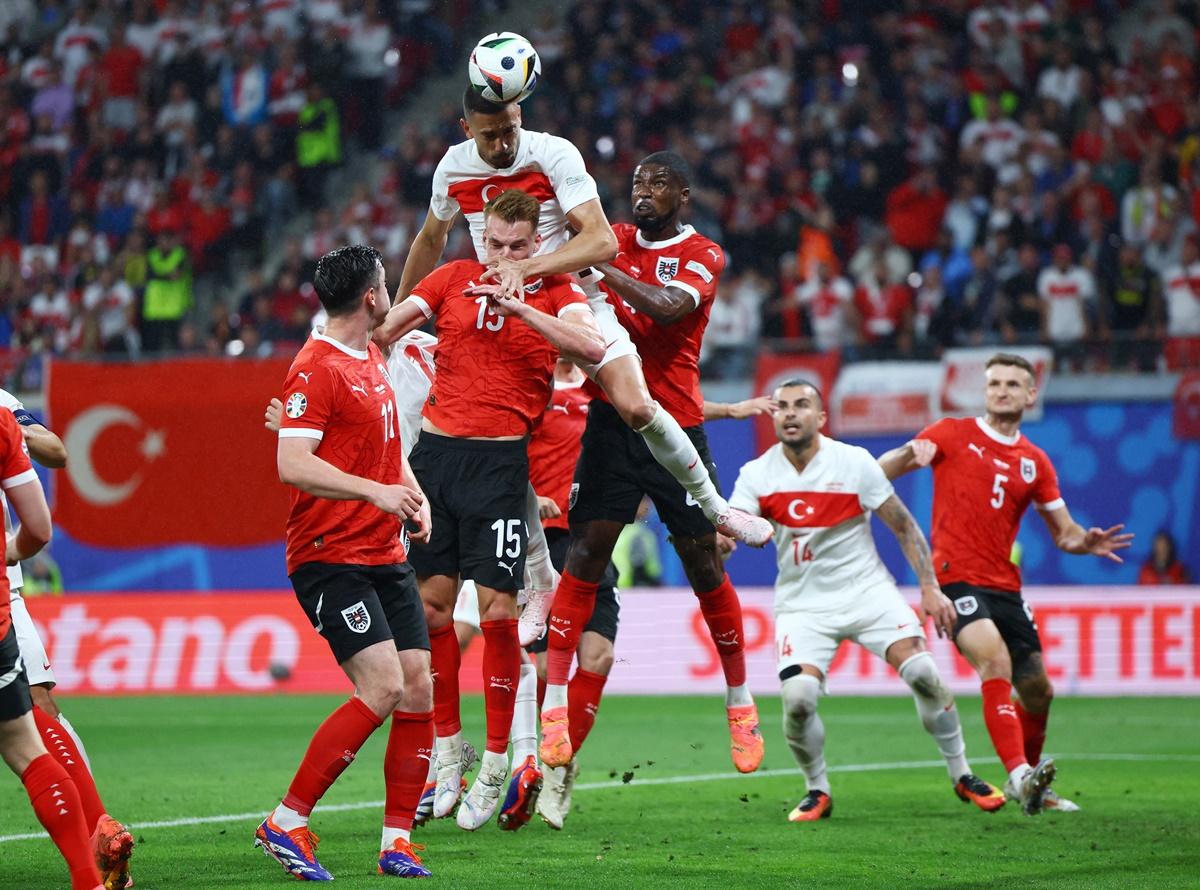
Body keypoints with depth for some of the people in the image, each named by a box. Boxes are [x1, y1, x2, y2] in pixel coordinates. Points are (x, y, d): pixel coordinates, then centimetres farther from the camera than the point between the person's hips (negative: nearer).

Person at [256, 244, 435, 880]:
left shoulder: (372, 361, 16)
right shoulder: (316, 368, -13)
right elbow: (293, 465, -21)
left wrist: (413, 494, 9)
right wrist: (376, 490, -27)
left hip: (385, 555, 9)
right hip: (330, 558, -9)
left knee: (419, 689, 1)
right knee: (383, 687, -18)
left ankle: (397, 841, 8)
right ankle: (287, 822, -9)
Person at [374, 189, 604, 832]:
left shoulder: (555, 293, 2)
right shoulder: (453, 278, 10)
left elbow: (593, 347, -18)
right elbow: (383, 330, 9)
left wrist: (519, 307, -23)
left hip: (502, 458, -3)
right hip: (437, 449, 3)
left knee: (496, 609, -8)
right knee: (432, 602, 4)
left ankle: (496, 764, 1)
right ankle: (447, 746, 18)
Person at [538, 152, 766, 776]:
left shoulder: (702, 255, -1)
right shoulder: (615, 240, 12)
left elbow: (668, 306, -19)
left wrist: (599, 266, -26)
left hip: (676, 426, -2)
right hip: (612, 420, 2)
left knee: (704, 565, 1)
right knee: (585, 555, -9)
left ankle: (739, 702, 17)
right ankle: (555, 705, -10)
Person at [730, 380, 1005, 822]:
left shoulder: (854, 462, -8)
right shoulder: (757, 475, -5)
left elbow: (904, 526, -2)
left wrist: (930, 588, -8)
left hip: (867, 591, 0)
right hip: (803, 602, 0)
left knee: (923, 673, -16)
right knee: (798, 698, -22)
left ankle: (962, 775, 4)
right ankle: (818, 792, 3)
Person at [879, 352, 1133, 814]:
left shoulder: (1035, 463, 14)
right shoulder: (953, 434, 3)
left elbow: (1063, 532, 17)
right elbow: (881, 472, -4)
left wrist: (1086, 542, -8)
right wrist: (908, 455, -27)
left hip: (1005, 588, 5)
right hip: (956, 580, -5)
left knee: (1038, 692, 8)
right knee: (996, 662, -29)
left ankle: (1031, 787, 30)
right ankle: (1018, 774, -37)